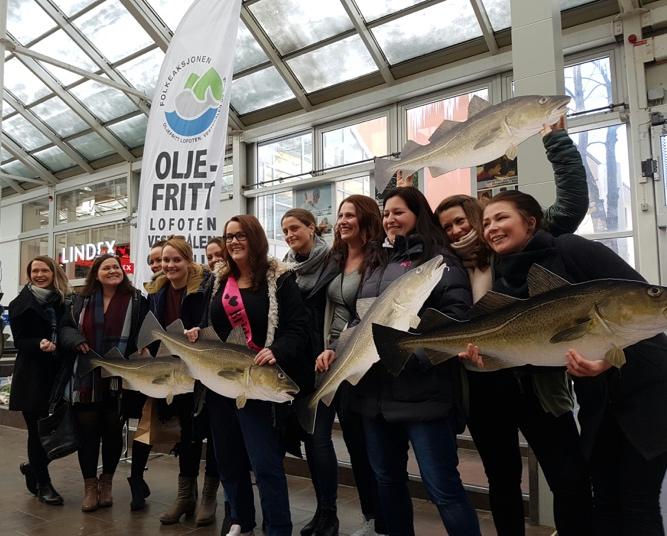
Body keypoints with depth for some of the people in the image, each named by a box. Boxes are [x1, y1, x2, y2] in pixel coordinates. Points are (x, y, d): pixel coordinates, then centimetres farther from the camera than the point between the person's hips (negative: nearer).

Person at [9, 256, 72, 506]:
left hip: (58, 372, 3)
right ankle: (42, 484, 21)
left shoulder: (64, 301, 8)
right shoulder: (21, 304, 0)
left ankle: (34, 467, 32)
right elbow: (19, 342, -6)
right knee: (38, 429, 4)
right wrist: (40, 344, -23)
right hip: (32, 375, -3)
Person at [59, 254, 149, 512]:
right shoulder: (83, 300, 8)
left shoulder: (136, 300, 0)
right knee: (87, 430, 6)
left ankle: (106, 481, 28)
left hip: (119, 378, -2)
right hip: (87, 377, 2)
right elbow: (66, 327, 14)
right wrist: (77, 341, -7)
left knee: (113, 431, 9)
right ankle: (90, 485, 22)